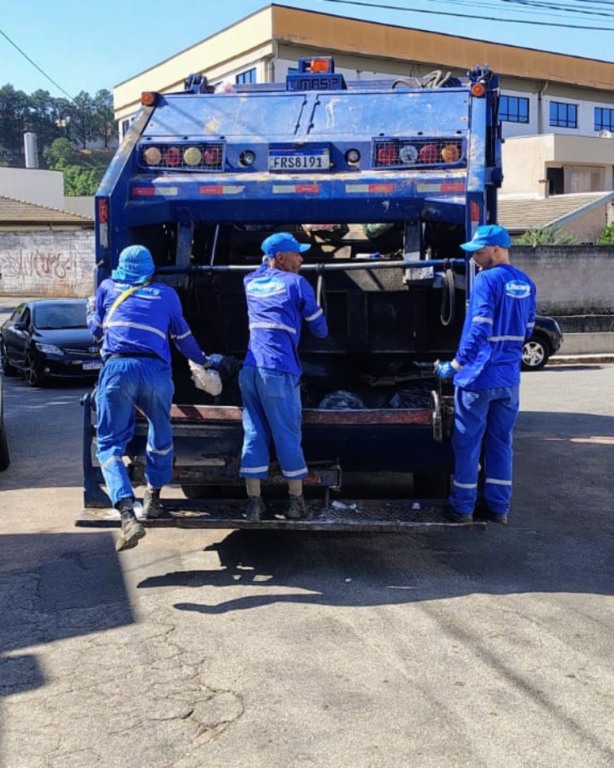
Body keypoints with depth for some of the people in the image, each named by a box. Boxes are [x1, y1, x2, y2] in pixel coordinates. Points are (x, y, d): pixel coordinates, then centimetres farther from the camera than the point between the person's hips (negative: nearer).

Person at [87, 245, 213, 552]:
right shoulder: (166, 294, 21)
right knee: (161, 436, 26)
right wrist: (202, 360, 49)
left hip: (117, 368, -1)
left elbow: (96, 329, 31)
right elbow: (183, 337, 30)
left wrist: (91, 306, 52)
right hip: (155, 371, 1)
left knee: (109, 443, 3)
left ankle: (128, 516, -15)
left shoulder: (107, 288, 21)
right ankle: (152, 498, 33)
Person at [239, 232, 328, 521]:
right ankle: (296, 501, 13)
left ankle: (253, 500, 7)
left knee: (254, 434, 8)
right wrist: (321, 331, 28)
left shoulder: (251, 282, 16)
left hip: (250, 368, 5)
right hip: (279, 371, -5)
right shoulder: (296, 283, 1)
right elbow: (319, 328, 10)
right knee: (287, 436, 4)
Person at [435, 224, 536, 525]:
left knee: (467, 443, 4)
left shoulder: (486, 280, -14)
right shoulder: (525, 284, 8)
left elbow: (479, 331, -21)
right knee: (501, 443, 14)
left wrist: (454, 366, -17)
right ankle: (498, 507, 19)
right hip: (509, 379, 7)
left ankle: (462, 507, 12)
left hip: (478, 377, -7)